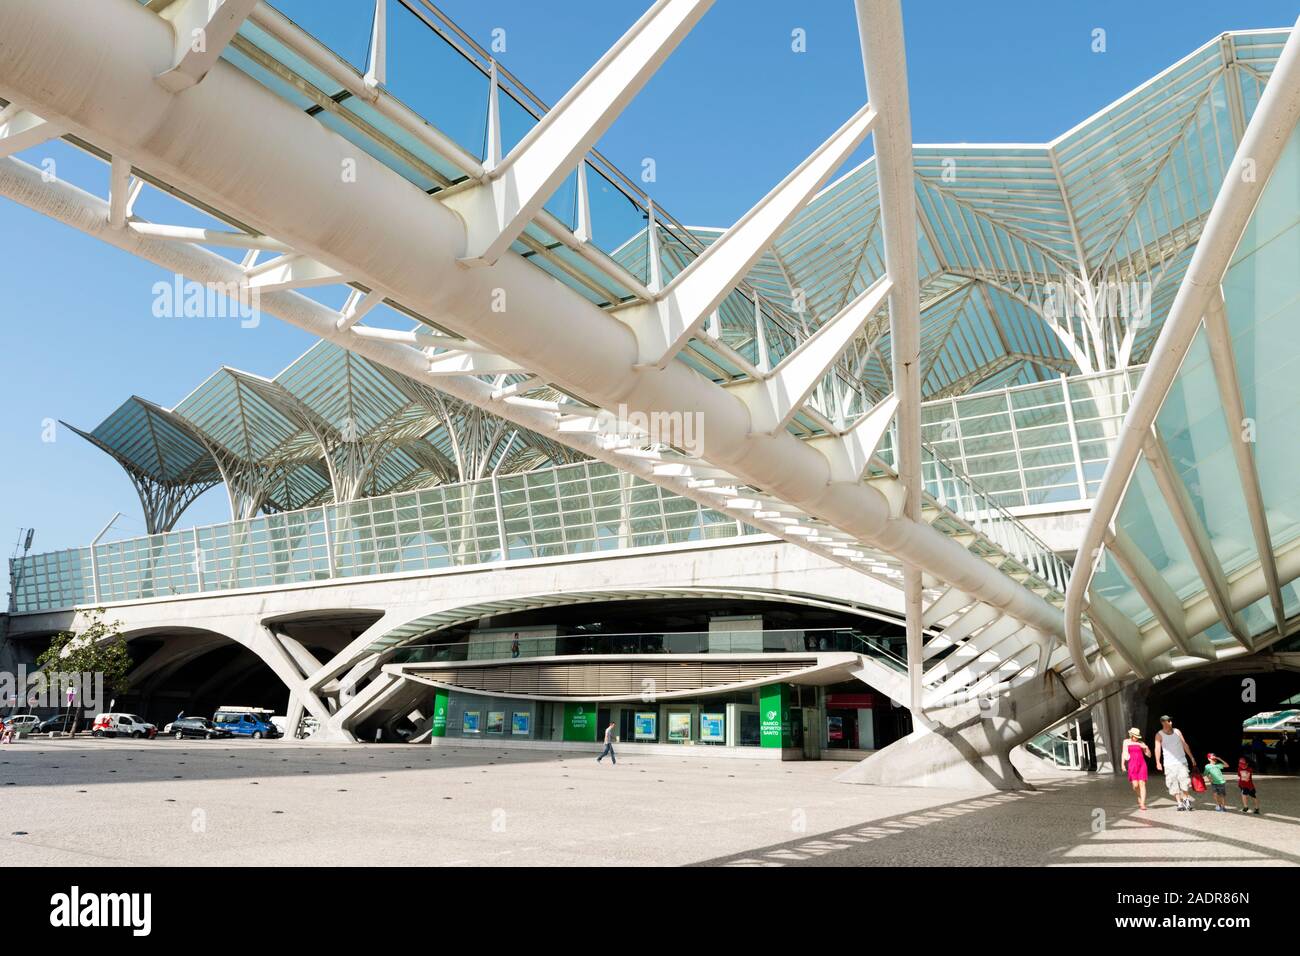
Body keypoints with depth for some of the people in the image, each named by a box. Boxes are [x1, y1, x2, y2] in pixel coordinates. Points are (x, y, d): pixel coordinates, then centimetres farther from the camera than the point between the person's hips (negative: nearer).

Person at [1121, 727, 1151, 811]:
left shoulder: (1141, 743, 11)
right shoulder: (1126, 742, 12)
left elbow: (1149, 755, 11)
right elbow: (1124, 753, 12)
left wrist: (1147, 748, -8)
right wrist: (1123, 764, 1)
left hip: (1142, 764, 0)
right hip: (1132, 765, 0)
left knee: (1142, 784, -11)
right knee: (1135, 785, -9)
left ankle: (1142, 804, -10)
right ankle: (1140, 796, 22)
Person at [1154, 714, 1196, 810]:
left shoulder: (1177, 732, 7)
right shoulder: (1159, 735, -3)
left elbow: (1185, 745, 14)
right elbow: (1157, 748, -12)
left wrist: (1191, 757, 13)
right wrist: (1158, 762, -22)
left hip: (1182, 762, 2)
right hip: (1169, 764, -2)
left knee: (1185, 781, -8)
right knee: (1173, 785, -3)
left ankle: (1186, 800, 10)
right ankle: (1180, 803, 4)